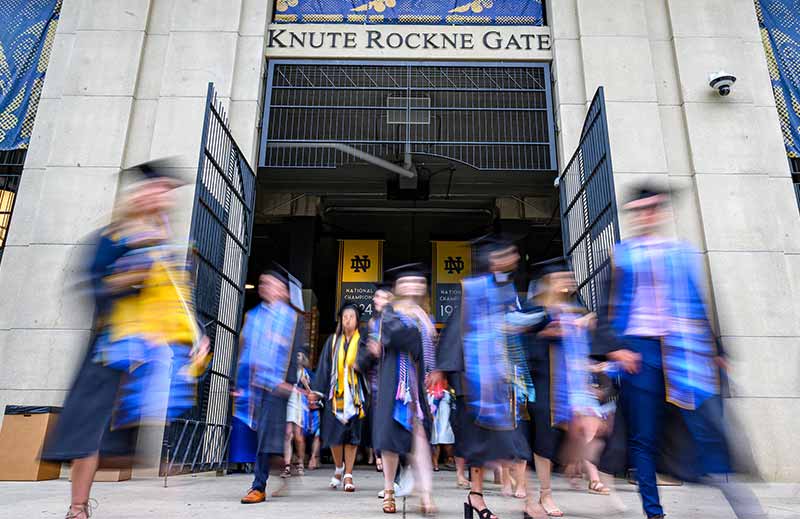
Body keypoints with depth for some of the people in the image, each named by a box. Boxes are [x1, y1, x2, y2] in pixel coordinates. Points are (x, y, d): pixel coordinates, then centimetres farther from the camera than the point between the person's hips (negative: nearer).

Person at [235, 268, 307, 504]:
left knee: (267, 434, -5)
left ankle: (259, 487, 0)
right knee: (254, 433, 7)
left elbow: (298, 352, -3)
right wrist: (239, 382, 10)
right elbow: (244, 350, 15)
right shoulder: (253, 316, 13)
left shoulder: (293, 317, 1)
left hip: (275, 383, -4)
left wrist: (290, 383, -11)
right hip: (252, 382, 5)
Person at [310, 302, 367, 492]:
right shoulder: (333, 341, 7)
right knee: (334, 434, 3)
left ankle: (348, 475, 12)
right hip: (335, 394, 2)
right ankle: (339, 468, 27)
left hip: (355, 395, -1)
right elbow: (324, 367, 7)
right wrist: (317, 391, 2)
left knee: (352, 435, 2)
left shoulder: (362, 342, 2)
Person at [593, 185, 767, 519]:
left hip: (684, 351, 2)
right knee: (643, 437, 1)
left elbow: (698, 304, 18)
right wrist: (614, 347, -8)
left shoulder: (683, 253, 16)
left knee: (709, 426, -8)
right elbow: (609, 305, 4)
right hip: (639, 352, -2)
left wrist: (712, 349, 14)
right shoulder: (621, 255, 8)